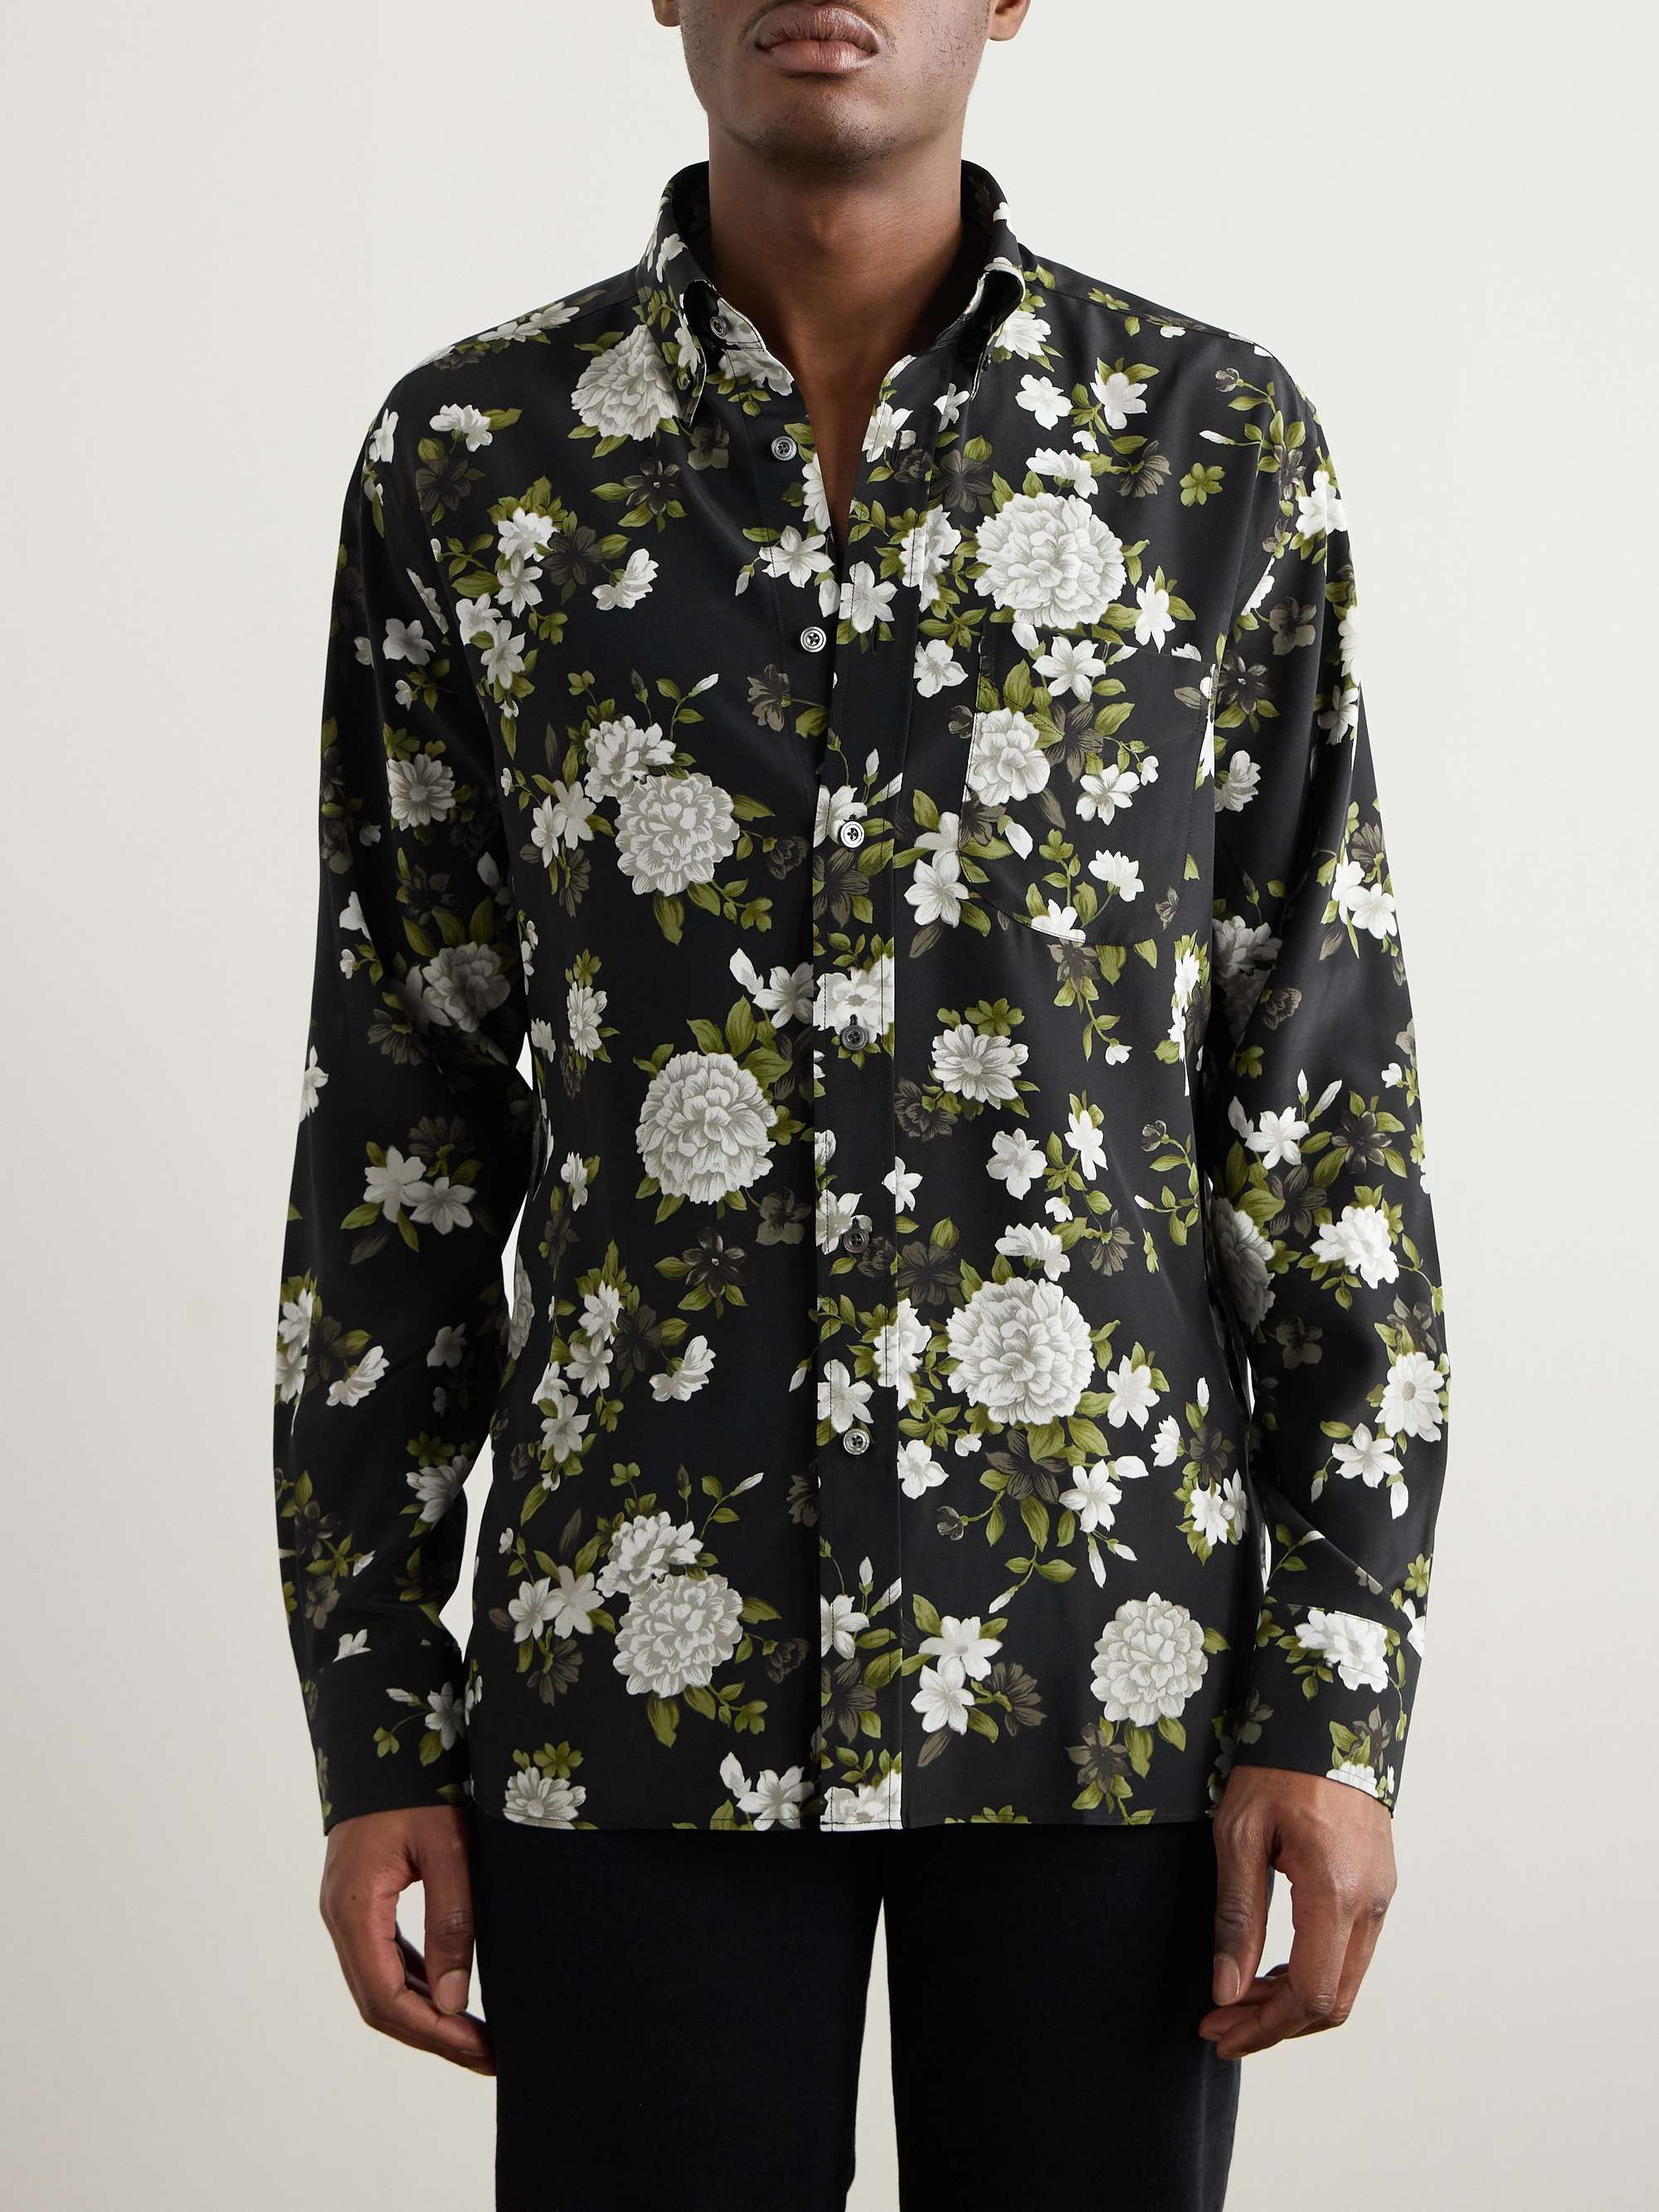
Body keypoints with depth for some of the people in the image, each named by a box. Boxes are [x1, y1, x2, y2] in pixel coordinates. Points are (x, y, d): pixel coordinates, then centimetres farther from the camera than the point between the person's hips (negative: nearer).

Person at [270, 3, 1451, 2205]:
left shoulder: (1219, 444, 0)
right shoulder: (467, 461, 2)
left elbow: (1330, 1092, 0)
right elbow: (399, 1108, 4)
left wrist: (1339, 1696, -5)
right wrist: (372, 1723, 2)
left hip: (1113, 1657, 0)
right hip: (635, 1662, 0)